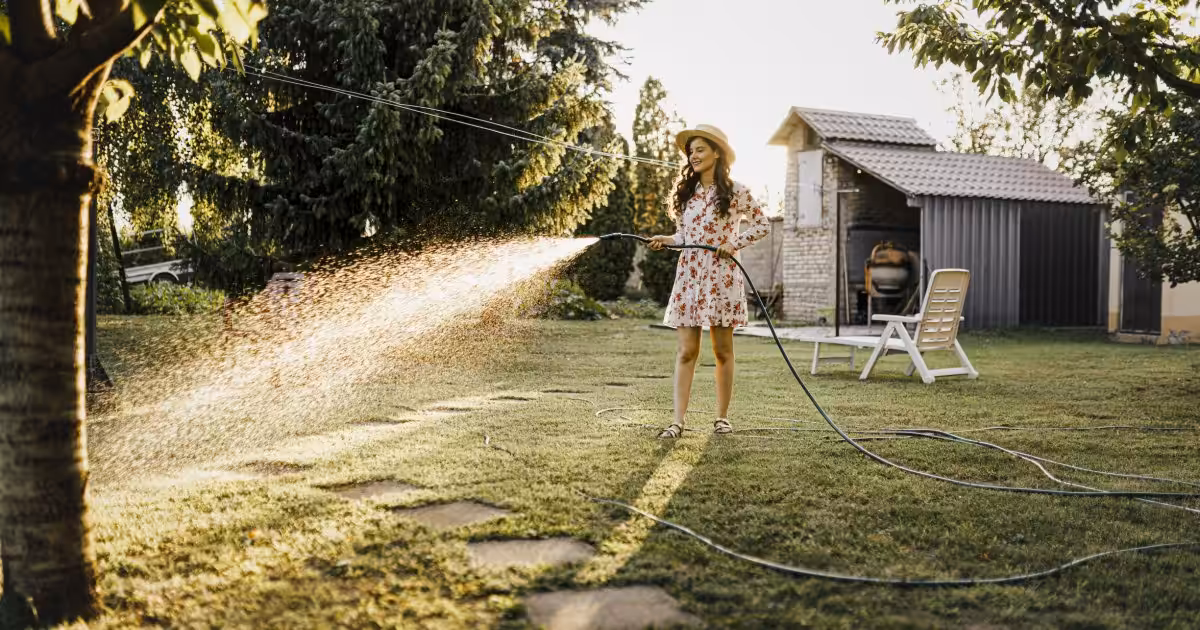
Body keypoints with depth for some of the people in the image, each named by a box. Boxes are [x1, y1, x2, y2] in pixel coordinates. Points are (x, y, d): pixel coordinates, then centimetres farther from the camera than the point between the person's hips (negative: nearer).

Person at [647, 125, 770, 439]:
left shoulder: (735, 191, -2)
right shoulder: (686, 192, 12)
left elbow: (763, 224, 3)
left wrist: (735, 244, -9)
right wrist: (665, 240, -2)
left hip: (721, 277, -3)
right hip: (688, 275, 4)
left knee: (723, 351, 5)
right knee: (686, 351, -2)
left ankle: (722, 417, 16)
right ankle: (678, 421, -5)